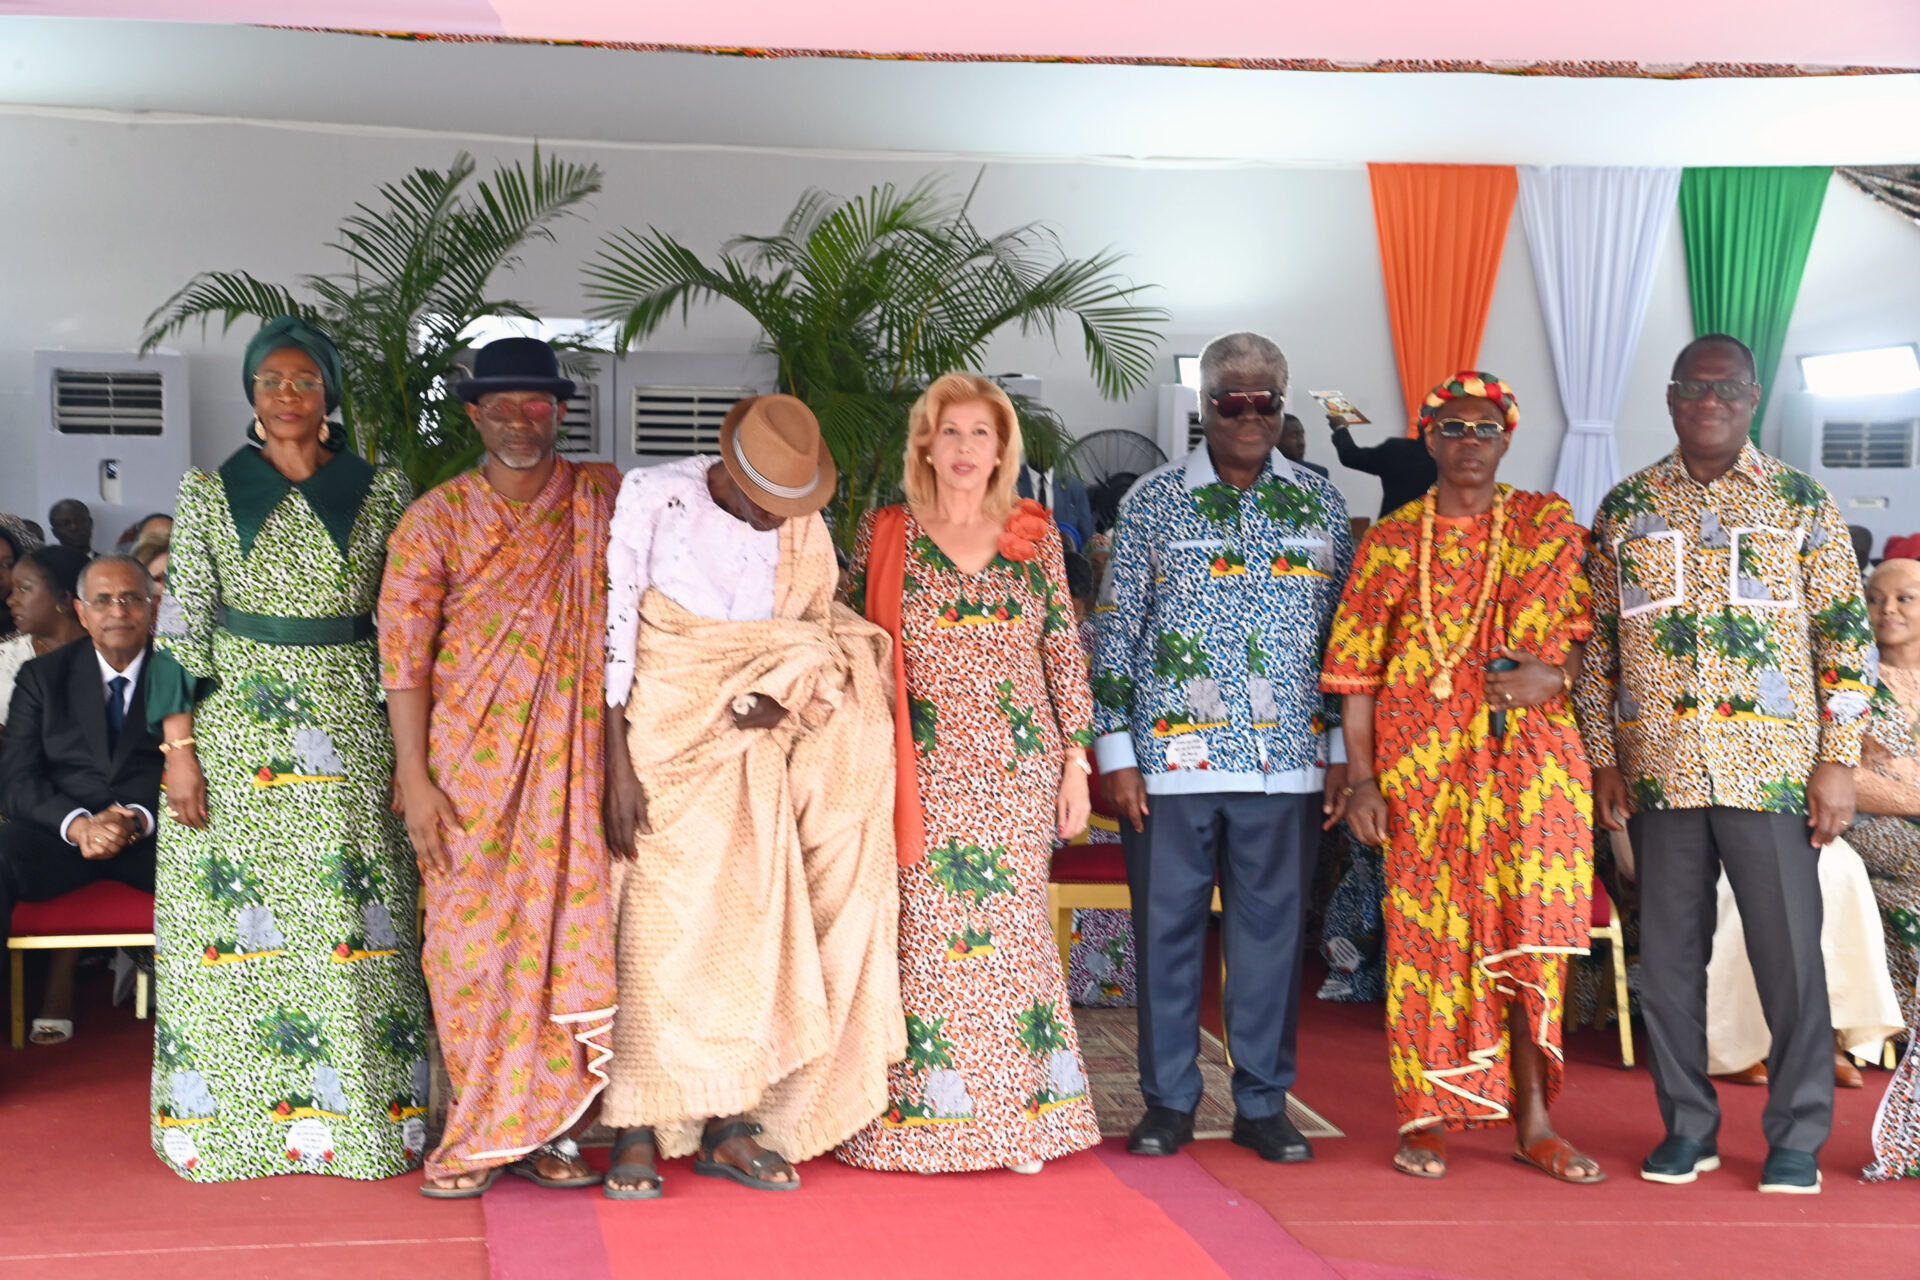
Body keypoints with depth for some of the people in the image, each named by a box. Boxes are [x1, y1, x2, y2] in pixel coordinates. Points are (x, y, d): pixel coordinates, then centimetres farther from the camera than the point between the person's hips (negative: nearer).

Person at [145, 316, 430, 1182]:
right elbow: (182, 623, 3)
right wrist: (178, 744, -5)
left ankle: (363, 1114, 10)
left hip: (350, 734, 0)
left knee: (354, 924, 1)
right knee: (235, 922, 2)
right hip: (236, 727, 0)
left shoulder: (381, 490, 6)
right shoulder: (208, 491, 5)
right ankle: (230, 1118, 13)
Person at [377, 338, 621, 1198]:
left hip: (572, 759, 1)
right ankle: (474, 1134, 10)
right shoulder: (435, 520, 2)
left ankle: (545, 1128, 12)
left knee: (565, 930, 2)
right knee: (471, 936, -1)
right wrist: (414, 780, -9)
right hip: (470, 761, -1)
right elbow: (403, 653, -2)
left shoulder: (602, 499, 6)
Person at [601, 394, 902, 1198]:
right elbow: (613, 630, -11)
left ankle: (727, 1125, 11)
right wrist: (617, 763, -15)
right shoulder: (653, 498, -10)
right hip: (664, 744, -4)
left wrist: (783, 695, -12)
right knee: (657, 928, -6)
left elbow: (819, 634, 10)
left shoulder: (805, 531, 2)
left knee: (749, 927, 2)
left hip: (750, 760, 4)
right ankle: (637, 1134, 1)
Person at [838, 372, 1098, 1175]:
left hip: (1020, 772, 2)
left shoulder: (1034, 536, 8)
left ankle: (1020, 1117, 13)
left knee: (1014, 932, 4)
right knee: (926, 934, -2)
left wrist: (1076, 761, 4)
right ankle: (923, 1114, 8)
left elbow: (1065, 654, 9)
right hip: (927, 773, -2)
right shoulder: (884, 537, 2)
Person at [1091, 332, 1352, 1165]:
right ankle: (1168, 1103, 16)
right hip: (1171, 760, -1)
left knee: (1272, 931, 6)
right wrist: (1116, 753, -3)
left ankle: (1263, 1104, 18)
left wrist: (1342, 752, 6)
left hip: (1286, 763, 2)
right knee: (1167, 930, 4)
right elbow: (1115, 633, 3)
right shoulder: (1153, 502, 4)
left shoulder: (1320, 504, 10)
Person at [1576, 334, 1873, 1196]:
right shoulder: (1624, 508, 9)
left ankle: (1797, 1139, 13)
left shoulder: (1801, 502, 4)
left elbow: (1845, 636, 2)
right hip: (1658, 770, 2)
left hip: (1774, 769, -2)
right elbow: (1598, 641, 12)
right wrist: (1603, 760, 6)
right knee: (1667, 955, 7)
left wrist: (1838, 762, -4)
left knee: (1790, 954, 0)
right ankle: (1688, 1126, 20)